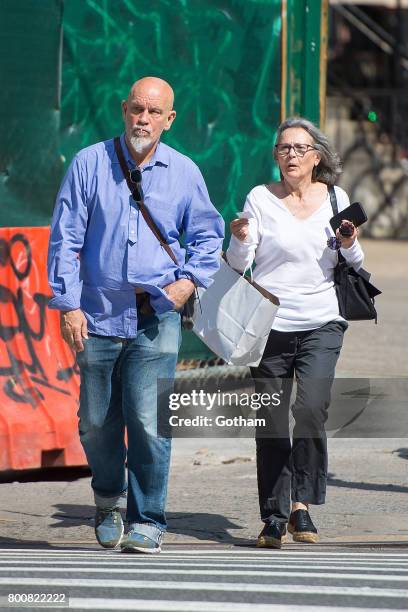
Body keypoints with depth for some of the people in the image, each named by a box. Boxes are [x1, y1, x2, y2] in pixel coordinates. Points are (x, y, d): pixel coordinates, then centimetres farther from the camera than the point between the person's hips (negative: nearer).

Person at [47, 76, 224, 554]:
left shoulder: (183, 172, 4)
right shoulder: (89, 164, 1)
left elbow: (206, 235, 17)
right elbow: (65, 238, 1)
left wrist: (190, 279, -1)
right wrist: (68, 304, -5)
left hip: (156, 317, -1)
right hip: (98, 315, 1)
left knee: (148, 420, -11)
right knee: (96, 422, 7)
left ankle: (147, 522, -1)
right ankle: (108, 498, 35)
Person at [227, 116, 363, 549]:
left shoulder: (336, 199, 6)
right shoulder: (260, 199, 0)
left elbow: (354, 266, 16)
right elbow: (239, 265, 1)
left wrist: (350, 245, -5)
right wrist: (240, 239, -19)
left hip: (321, 323, 0)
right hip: (269, 324, 0)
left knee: (312, 407, -20)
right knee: (271, 421, 1)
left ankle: (302, 501, -9)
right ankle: (275, 517, 11)